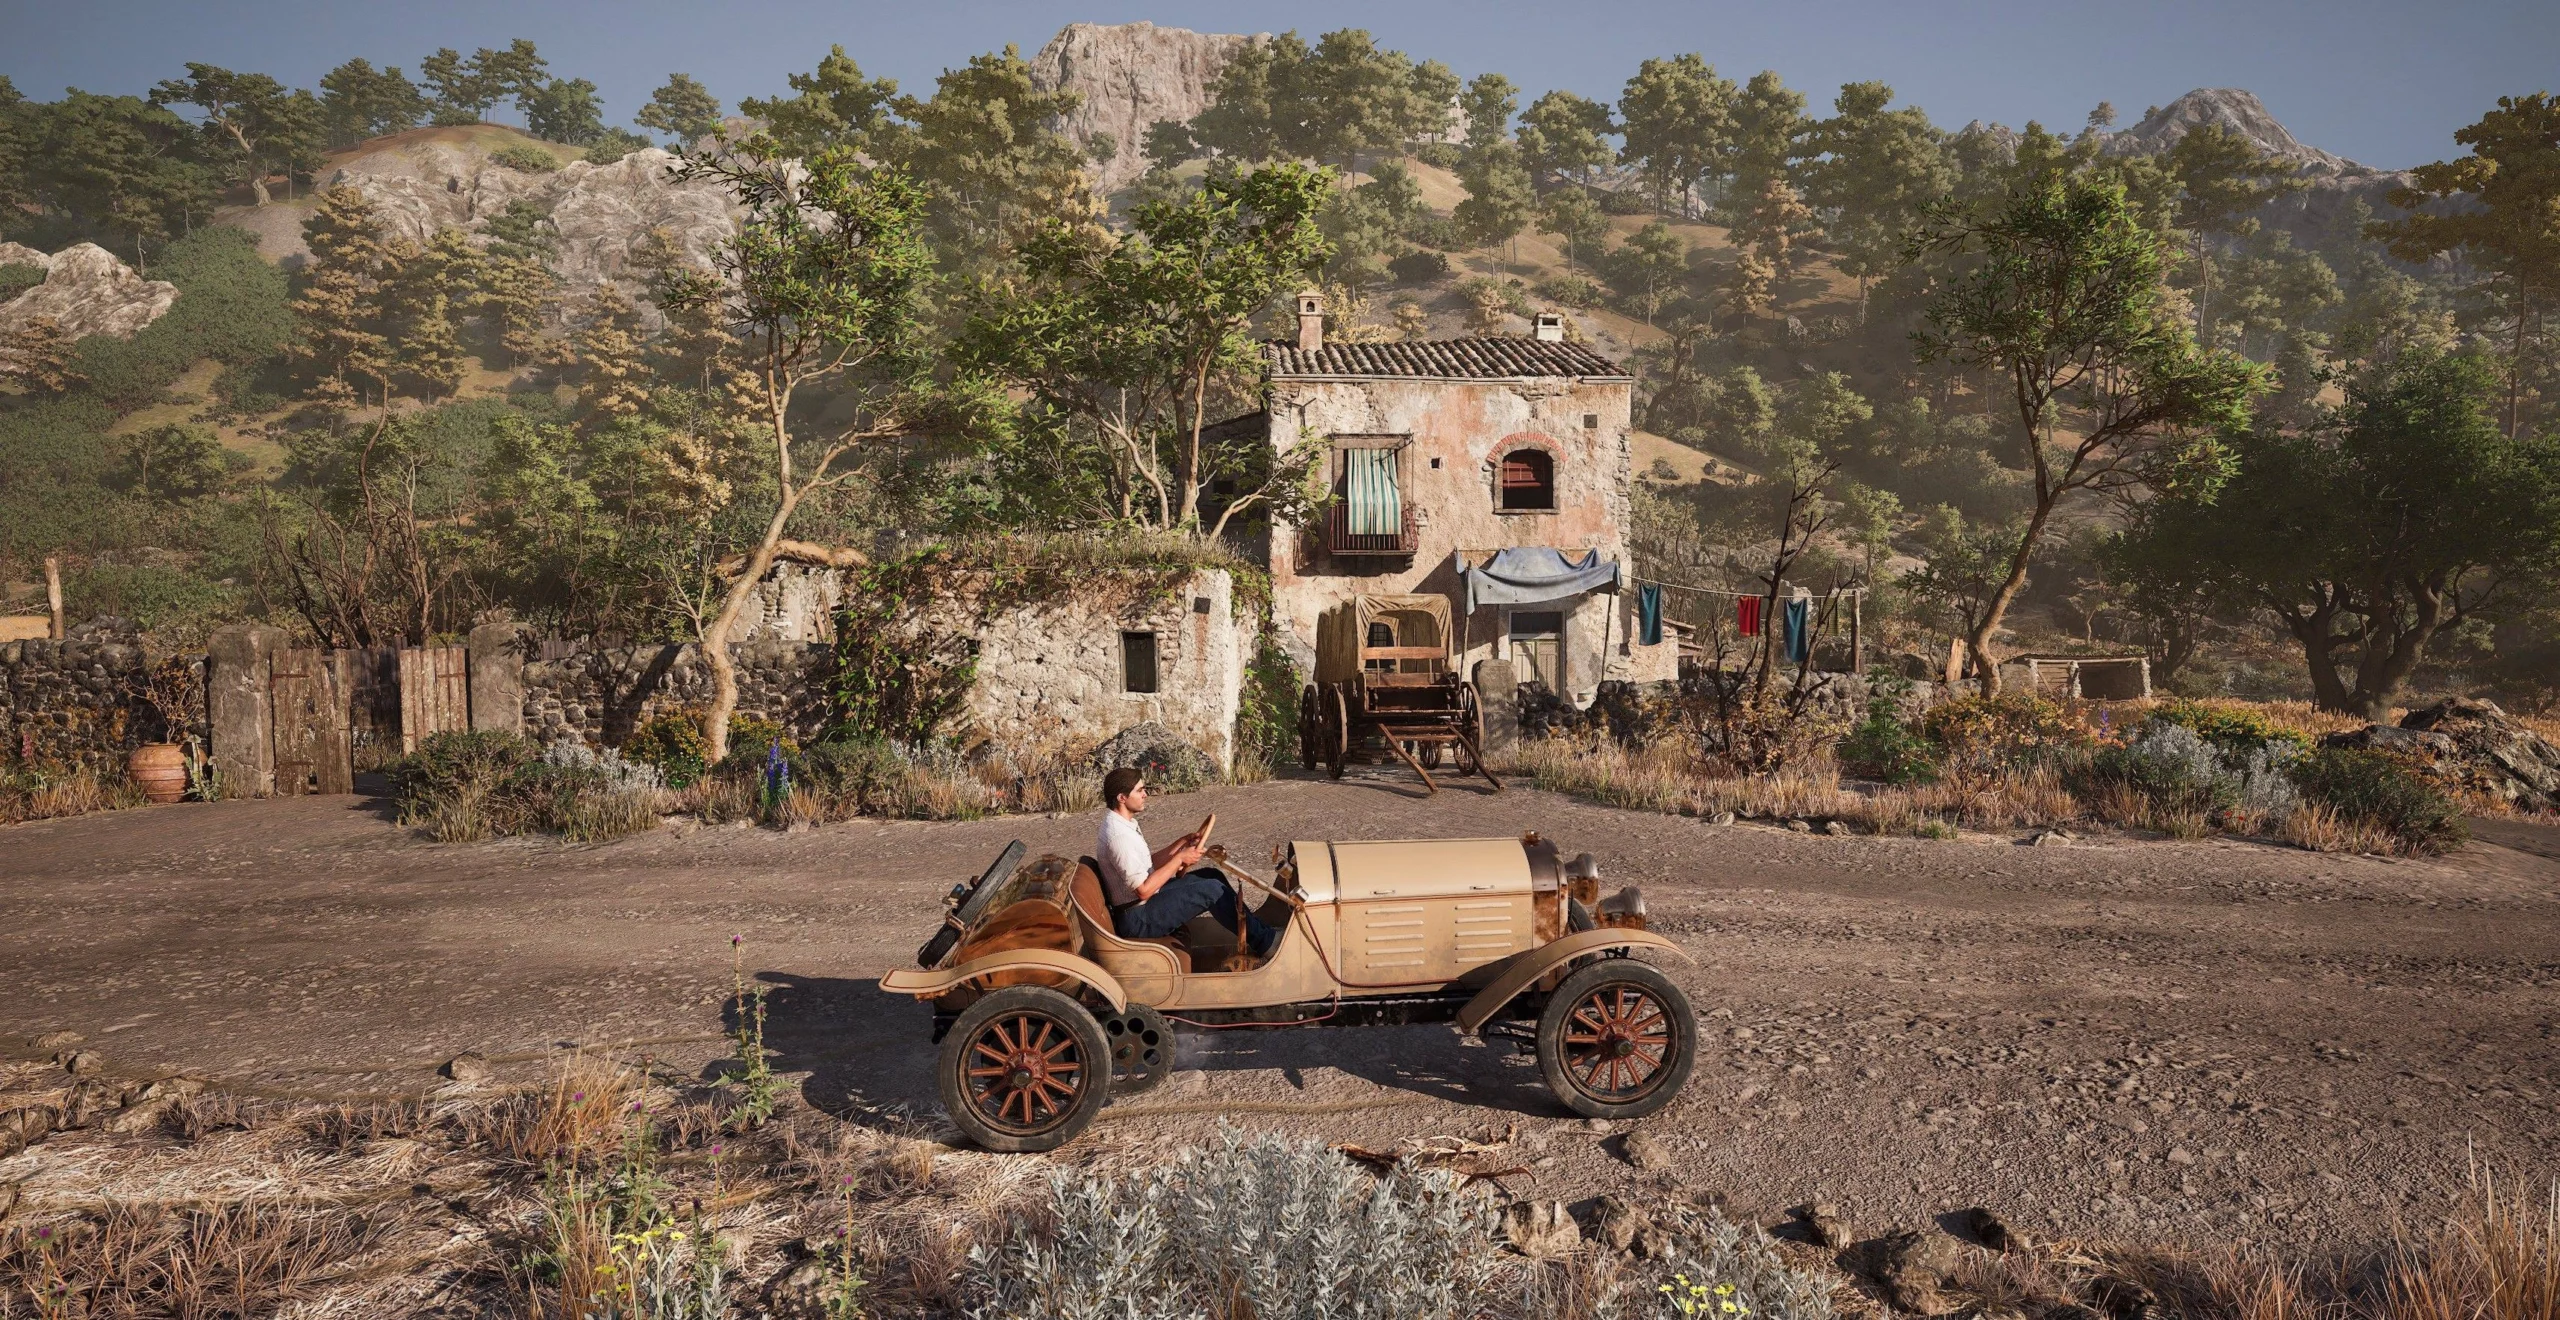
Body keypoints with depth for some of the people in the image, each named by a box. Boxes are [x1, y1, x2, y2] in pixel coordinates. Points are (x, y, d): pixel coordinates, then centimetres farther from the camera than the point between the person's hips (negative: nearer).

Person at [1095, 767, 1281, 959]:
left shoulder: (1123, 824, 7)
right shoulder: (1118, 835, -25)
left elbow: (1148, 864, 15)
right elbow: (1144, 890, -26)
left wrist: (1183, 842, 5)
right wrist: (1179, 858, -18)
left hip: (1144, 904, 10)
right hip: (1138, 919, -10)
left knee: (1211, 875, 11)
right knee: (1212, 889, -16)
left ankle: (1252, 929, 17)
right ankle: (1264, 942, -4)